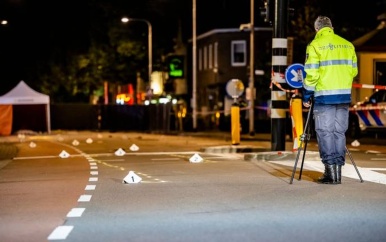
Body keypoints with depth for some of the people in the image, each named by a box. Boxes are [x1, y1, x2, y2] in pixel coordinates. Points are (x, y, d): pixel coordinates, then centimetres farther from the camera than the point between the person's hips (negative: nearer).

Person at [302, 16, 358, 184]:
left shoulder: (315, 45, -4)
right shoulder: (347, 45, 10)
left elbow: (311, 73, -8)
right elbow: (353, 71, 10)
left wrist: (306, 95, 0)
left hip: (324, 96, -5)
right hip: (344, 95, 5)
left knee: (325, 132, 0)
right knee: (339, 132, 11)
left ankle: (330, 172, -2)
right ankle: (338, 170, 12)